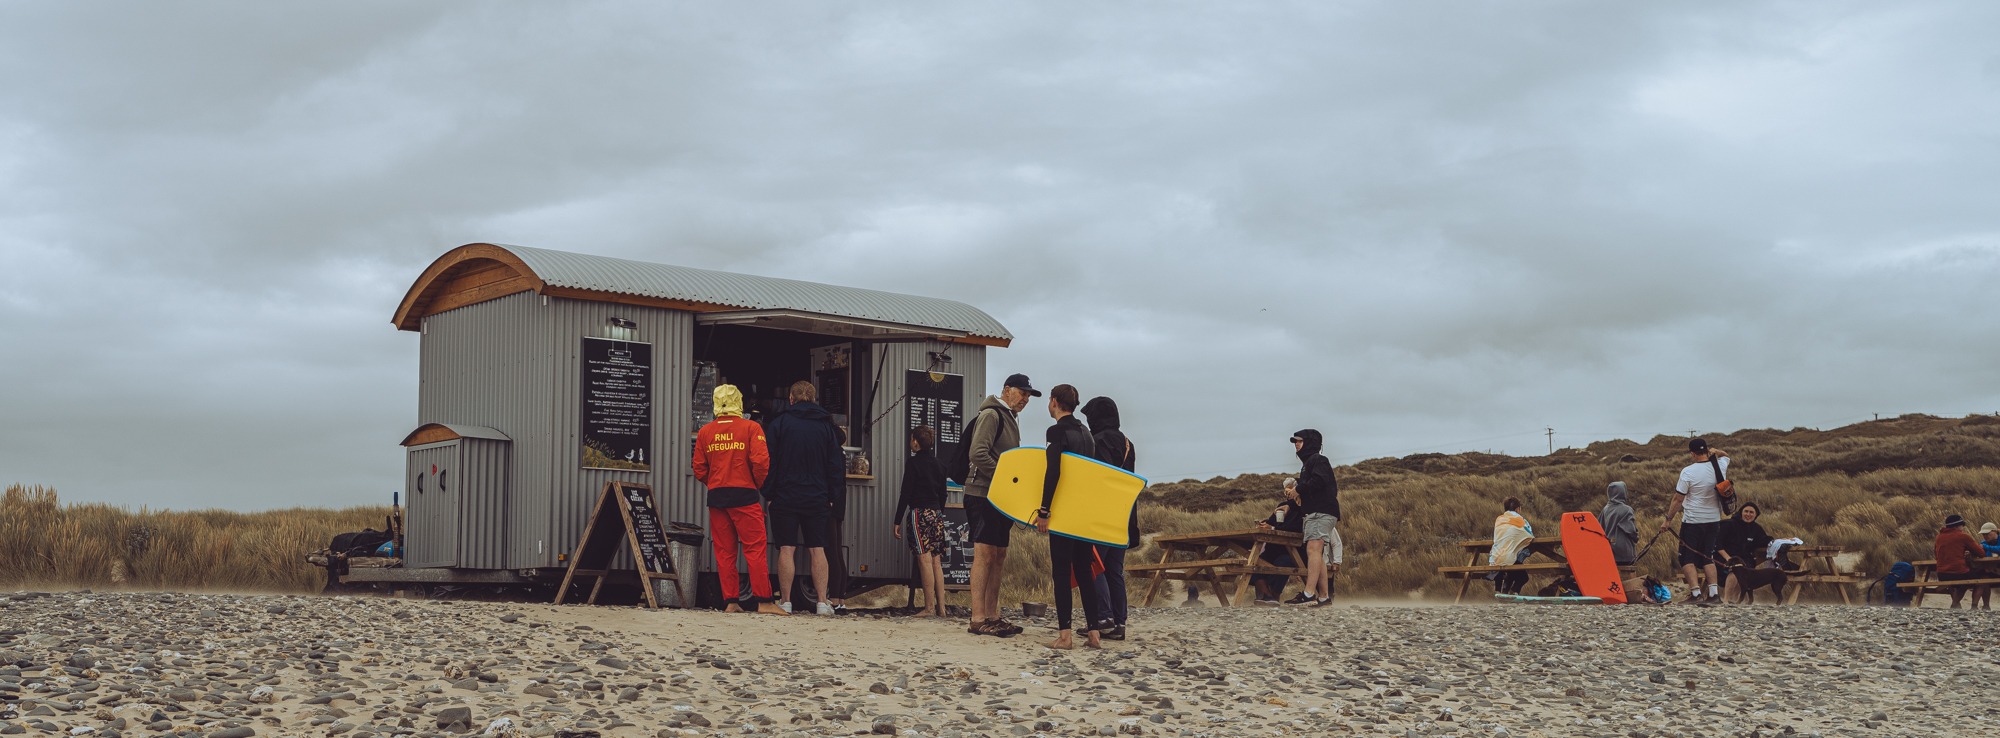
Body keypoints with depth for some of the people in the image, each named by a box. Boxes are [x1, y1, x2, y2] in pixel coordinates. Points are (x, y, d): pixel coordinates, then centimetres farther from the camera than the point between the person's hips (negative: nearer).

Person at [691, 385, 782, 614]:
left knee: (724, 552, 9)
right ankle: (764, 601, -5)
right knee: (755, 549, -2)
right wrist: (757, 484, 5)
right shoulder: (751, 427, -4)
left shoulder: (705, 432, 7)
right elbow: (760, 461, -12)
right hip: (744, 495, -4)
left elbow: (699, 468, 5)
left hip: (716, 496, 4)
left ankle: (731, 601, 8)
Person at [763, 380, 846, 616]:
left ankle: (785, 601, 2)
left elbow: (768, 461, -3)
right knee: (817, 549, 4)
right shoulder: (826, 425, 6)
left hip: (785, 497, -2)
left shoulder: (779, 423, -1)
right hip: (817, 498, 2)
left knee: (786, 549, 1)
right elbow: (836, 463, 7)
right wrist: (832, 497, 10)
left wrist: (769, 494, 2)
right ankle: (823, 602, 0)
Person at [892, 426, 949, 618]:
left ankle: (929, 608, -13)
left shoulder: (913, 463, -6)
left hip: (920, 514, -7)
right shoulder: (938, 464, 14)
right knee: (936, 561, 6)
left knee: (925, 560, -9)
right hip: (937, 514, 7)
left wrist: (897, 521, -5)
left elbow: (905, 494, -8)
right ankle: (941, 607, 3)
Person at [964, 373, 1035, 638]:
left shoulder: (1009, 419, 21)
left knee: (999, 556, 9)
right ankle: (978, 620, -11)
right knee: (984, 554, -11)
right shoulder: (991, 415, -9)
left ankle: (992, 616, 13)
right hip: (983, 494, -10)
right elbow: (978, 454, -21)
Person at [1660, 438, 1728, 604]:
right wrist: (1715, 452, 6)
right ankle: (1714, 592, 5)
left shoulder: (1688, 472, -15)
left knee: (1687, 559, 3)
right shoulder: (1720, 466, -1)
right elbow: (1726, 456, 26)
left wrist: (1668, 519, -3)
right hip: (1714, 521, 5)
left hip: (1692, 522, -5)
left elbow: (1678, 499, -12)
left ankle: (1696, 593, -9)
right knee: (1708, 557, 15)